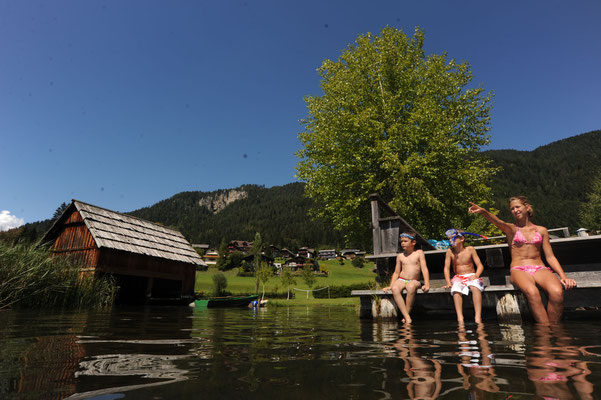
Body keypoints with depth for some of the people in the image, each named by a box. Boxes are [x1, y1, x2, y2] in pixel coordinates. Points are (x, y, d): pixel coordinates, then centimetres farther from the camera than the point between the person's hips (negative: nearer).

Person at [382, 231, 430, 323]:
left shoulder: (419, 253, 7)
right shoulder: (400, 256, 14)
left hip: (414, 281, -2)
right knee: (395, 289, -34)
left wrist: (427, 284, -13)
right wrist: (390, 286, 8)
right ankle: (407, 317, -34)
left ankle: (407, 313, -26)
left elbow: (424, 268, 0)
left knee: (411, 287, -40)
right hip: (401, 280, 2)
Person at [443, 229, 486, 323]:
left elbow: (480, 265, 0)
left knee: (475, 287, -36)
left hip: (471, 276, -1)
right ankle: (460, 317, -40)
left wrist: (476, 275, -20)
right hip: (458, 277, 1)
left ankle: (478, 316, -39)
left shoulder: (470, 249, 1)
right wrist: (448, 282, -14)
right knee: (456, 290, -34)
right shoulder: (450, 252, 4)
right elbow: (446, 268, 1)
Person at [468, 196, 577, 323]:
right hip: (519, 270, -2)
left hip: (540, 269, 2)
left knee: (557, 292, -33)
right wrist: (483, 211, -36)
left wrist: (563, 276, -2)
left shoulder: (541, 230, 19)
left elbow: (550, 257, 15)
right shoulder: (511, 229, 11)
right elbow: (498, 222, -13)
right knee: (532, 292, -37)